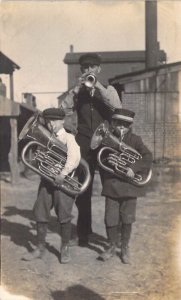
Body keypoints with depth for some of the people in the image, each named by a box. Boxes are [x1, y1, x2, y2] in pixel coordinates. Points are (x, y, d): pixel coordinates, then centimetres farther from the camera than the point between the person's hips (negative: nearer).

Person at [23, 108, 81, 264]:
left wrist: (63, 173, -26)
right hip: (46, 180, 6)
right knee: (40, 214, 8)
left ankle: (65, 249, 18)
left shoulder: (68, 138, -6)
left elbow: (74, 157, -21)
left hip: (63, 181, -5)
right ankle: (41, 248, 21)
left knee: (64, 216, 1)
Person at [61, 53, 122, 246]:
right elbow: (64, 110, -5)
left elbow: (118, 109, -11)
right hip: (84, 144, 1)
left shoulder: (108, 90, 9)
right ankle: (83, 233, 17)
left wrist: (98, 87, -16)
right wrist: (77, 88, -14)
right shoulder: (77, 92, 11)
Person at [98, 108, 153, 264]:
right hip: (111, 185, 1)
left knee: (127, 219, 6)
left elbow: (148, 157, -11)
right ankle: (112, 246, 23)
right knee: (110, 219, 2)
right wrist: (106, 161, -14)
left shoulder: (135, 140, 0)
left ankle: (125, 248, 24)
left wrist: (134, 167, -24)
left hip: (129, 184, -1)